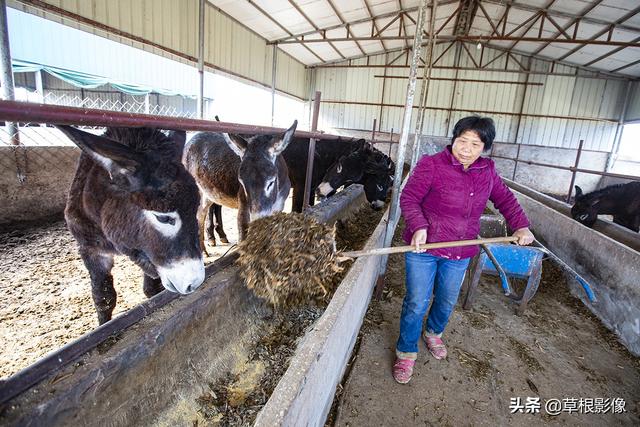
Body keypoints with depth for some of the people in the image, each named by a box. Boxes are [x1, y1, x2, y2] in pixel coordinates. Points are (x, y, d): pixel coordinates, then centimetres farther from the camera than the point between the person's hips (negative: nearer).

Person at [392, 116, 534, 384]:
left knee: (447, 302, 21)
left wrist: (521, 226, 6)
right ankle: (406, 352, 22)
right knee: (417, 303, 0)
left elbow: (505, 199, 17)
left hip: (460, 253, 5)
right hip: (424, 247, -5)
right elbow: (409, 198, -16)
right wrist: (418, 226, -31)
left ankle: (433, 333, 51)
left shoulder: (487, 171, 5)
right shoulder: (431, 165, -13)